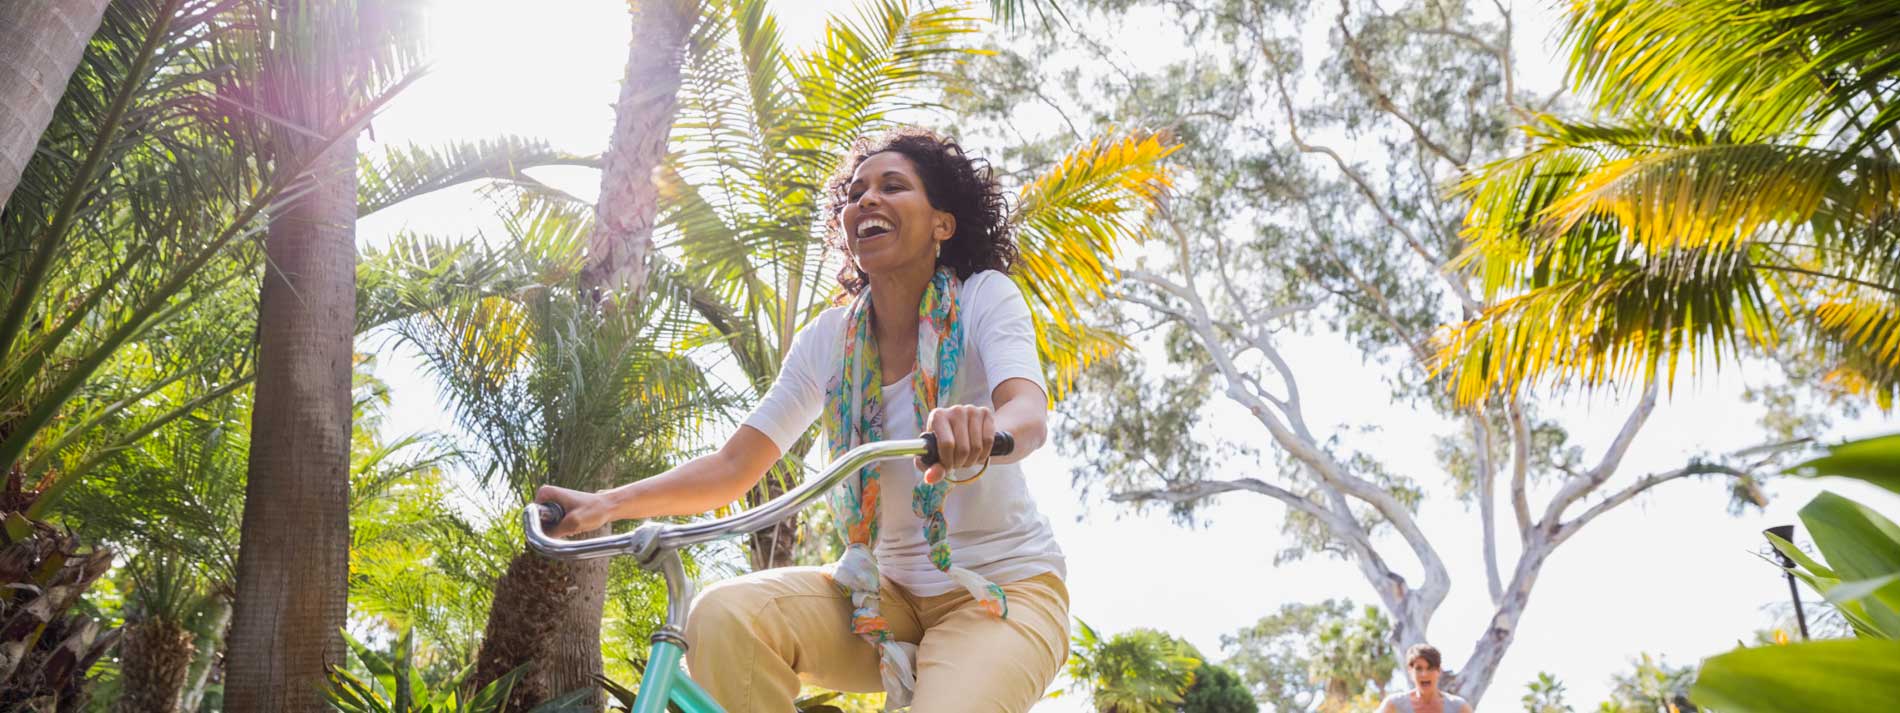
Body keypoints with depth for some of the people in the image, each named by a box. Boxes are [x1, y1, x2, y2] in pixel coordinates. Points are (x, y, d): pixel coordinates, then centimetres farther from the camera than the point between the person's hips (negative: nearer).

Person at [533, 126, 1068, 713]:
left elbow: (1029, 415, -28)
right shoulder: (830, 338, 1)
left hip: (1008, 589, -3)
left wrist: (982, 429, -52)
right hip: (890, 589, 4)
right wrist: (608, 503, -15)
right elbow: (733, 466, -1)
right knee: (723, 614, -22)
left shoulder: (985, 298, -9)